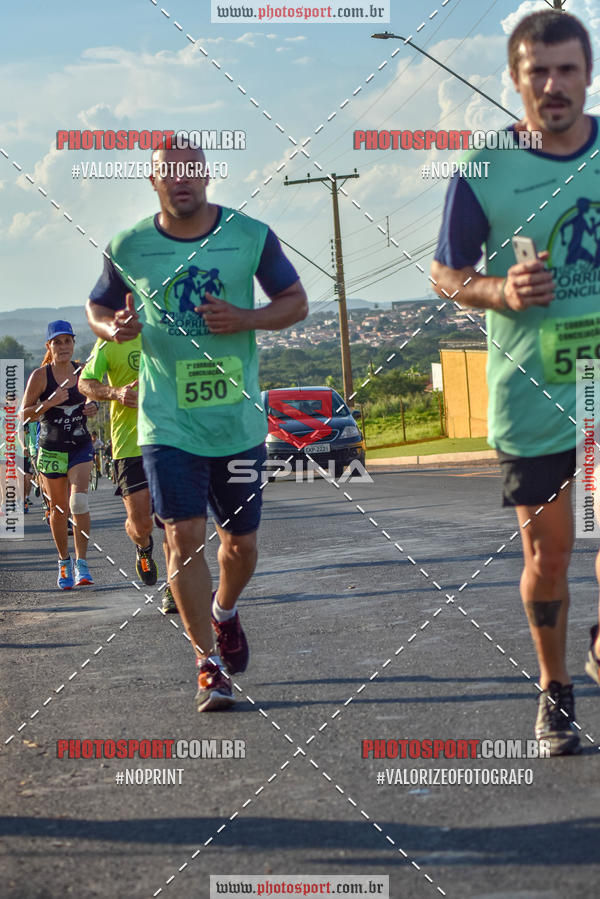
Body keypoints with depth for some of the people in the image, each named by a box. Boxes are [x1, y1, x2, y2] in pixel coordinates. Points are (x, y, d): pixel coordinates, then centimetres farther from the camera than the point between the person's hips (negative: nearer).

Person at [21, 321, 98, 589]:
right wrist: (50, 402, -22)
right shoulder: (40, 376, -7)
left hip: (81, 446, 1)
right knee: (58, 508, 7)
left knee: (79, 499, -18)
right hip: (52, 449, -1)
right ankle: (64, 563, 25)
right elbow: (24, 415, -7)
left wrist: (92, 407, -4)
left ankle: (81, 562, -13)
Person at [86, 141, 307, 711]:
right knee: (185, 535, -12)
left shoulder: (251, 236, -1)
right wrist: (114, 328, -10)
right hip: (168, 423, -1)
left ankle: (225, 612, 44)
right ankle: (209, 666, -2)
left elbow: (295, 301, 7)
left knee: (241, 540, 11)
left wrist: (247, 318, -13)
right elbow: (97, 308, 14)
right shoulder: (128, 247, 0)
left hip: (239, 420, 1)